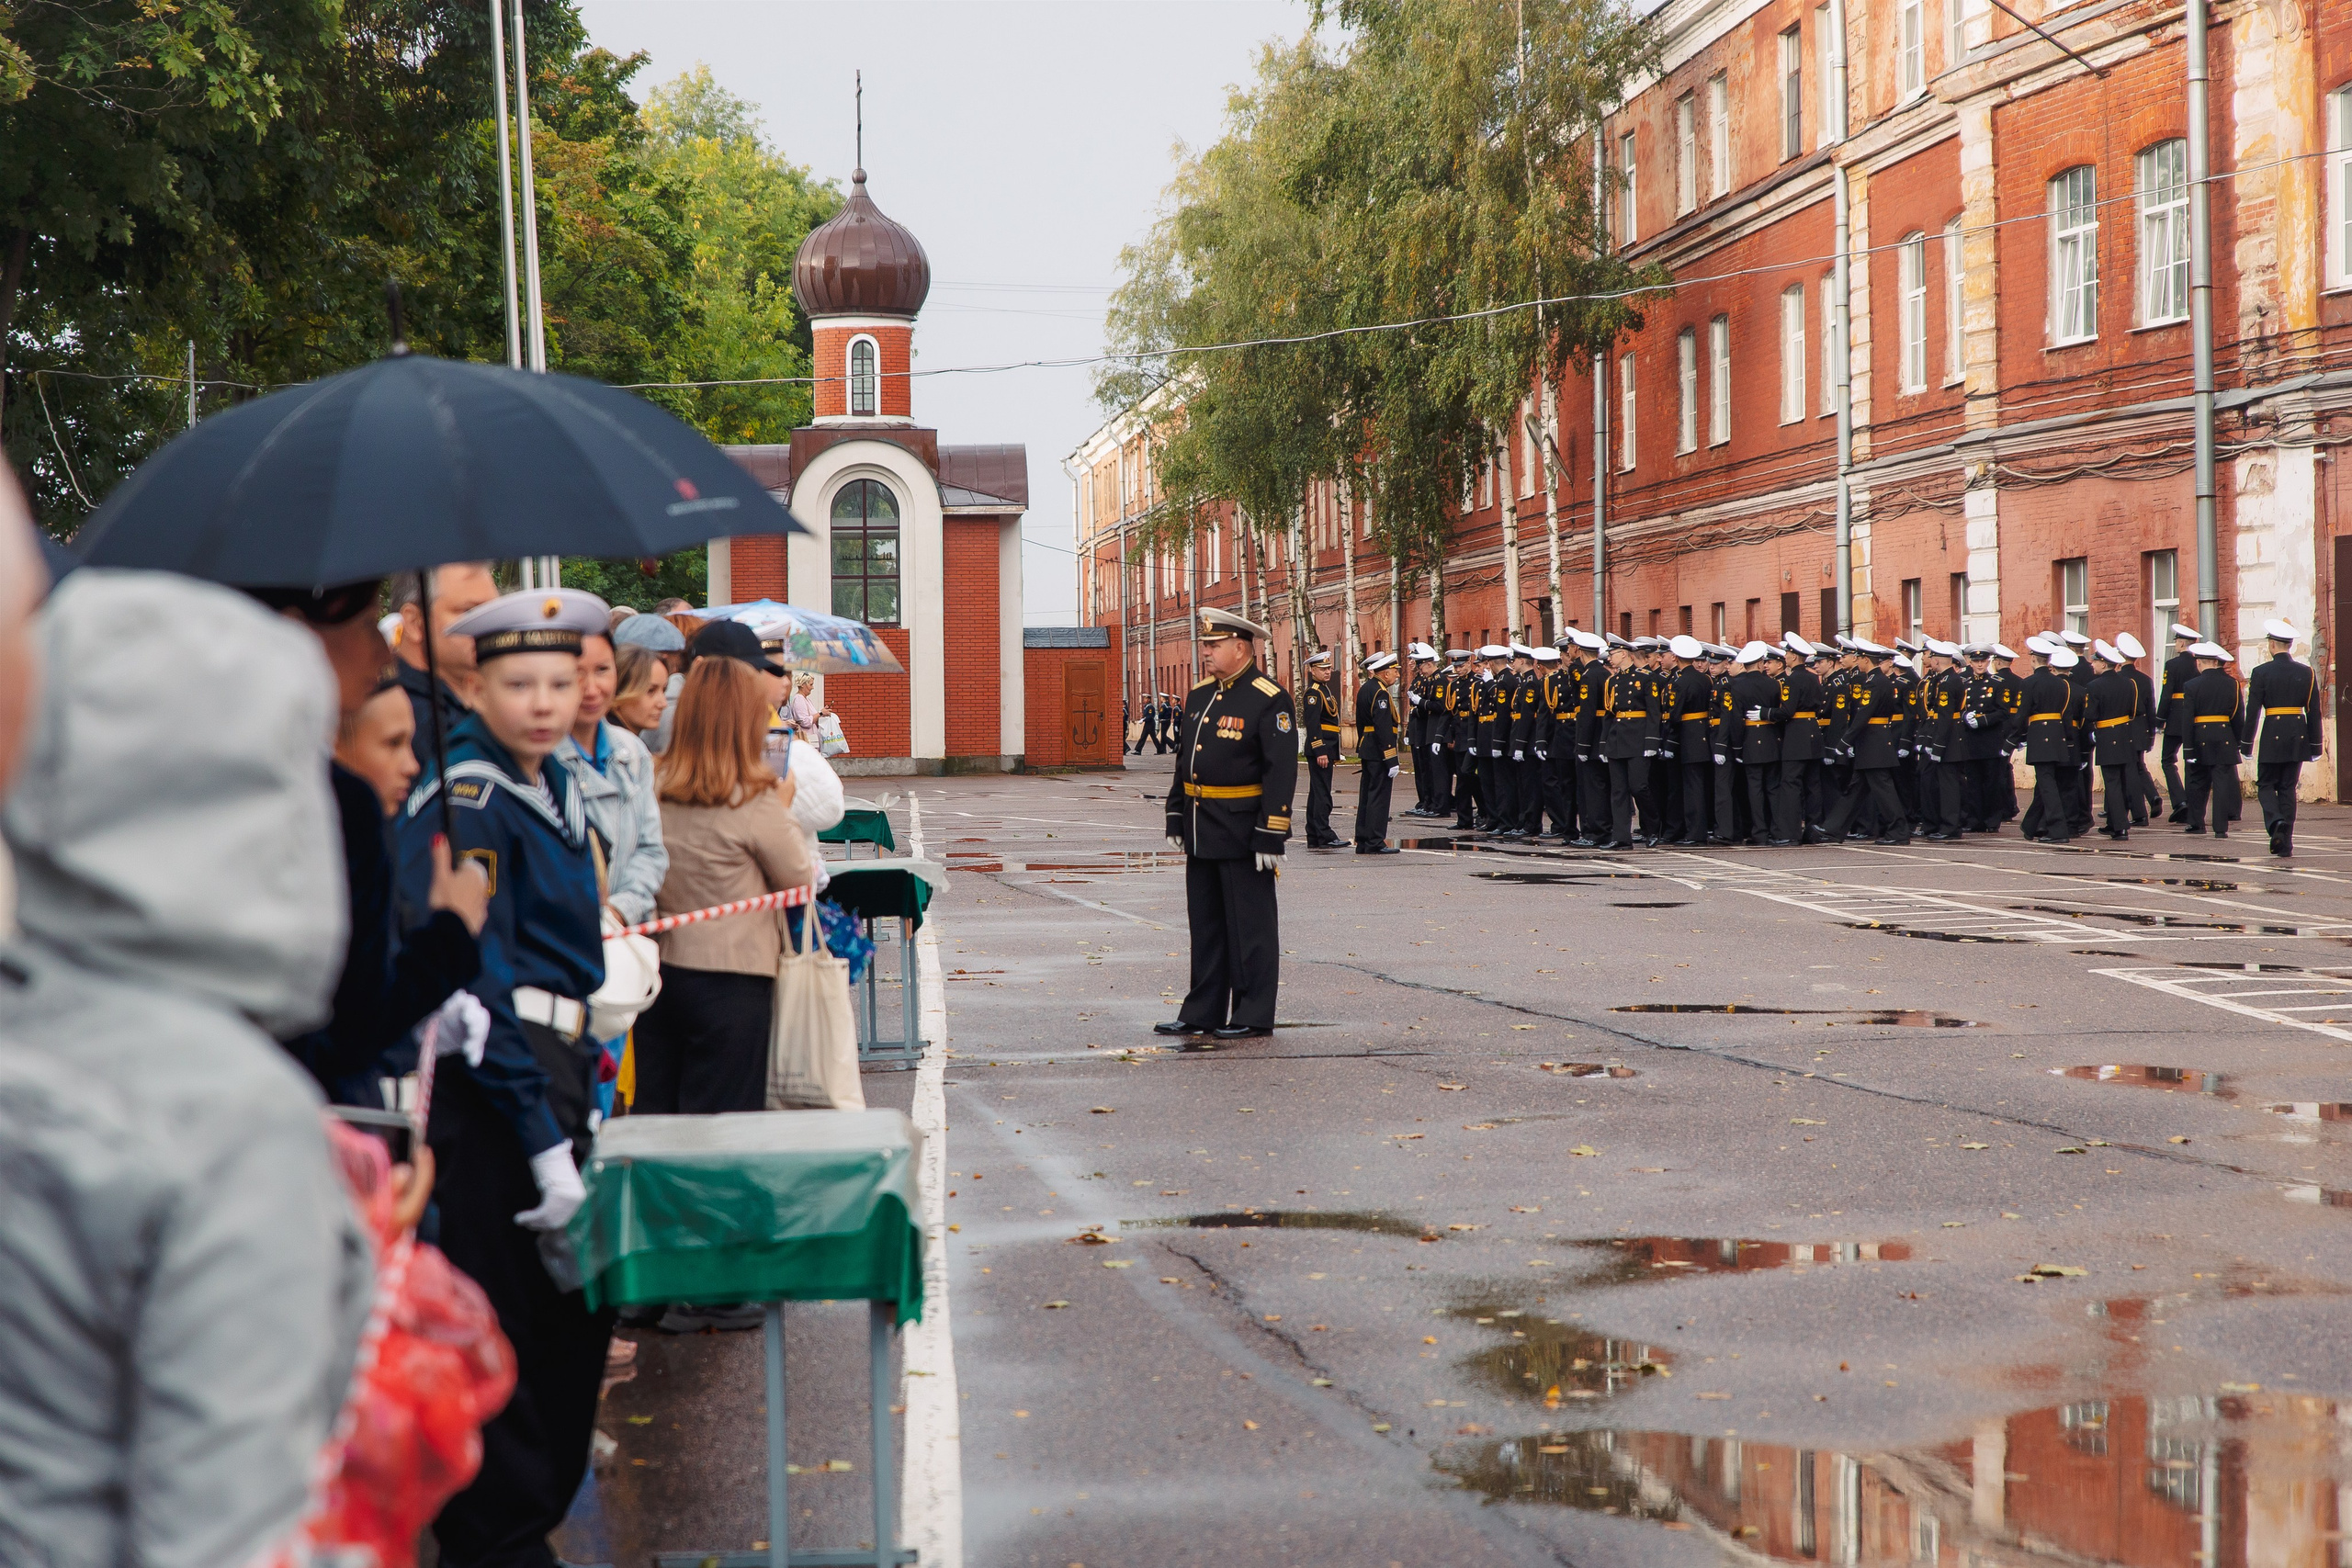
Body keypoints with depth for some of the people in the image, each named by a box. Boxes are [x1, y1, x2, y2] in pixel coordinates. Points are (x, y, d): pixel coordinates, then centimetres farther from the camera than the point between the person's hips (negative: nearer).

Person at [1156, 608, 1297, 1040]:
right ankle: (1203, 1013, 21)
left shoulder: (1269, 700, -11)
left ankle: (1255, 1018, 7)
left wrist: (1271, 836, -19)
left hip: (1243, 834, -8)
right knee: (1205, 924, 13)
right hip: (1202, 833, 8)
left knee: (1250, 927, 0)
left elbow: (1281, 772, -16)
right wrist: (1176, 819, 15)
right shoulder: (1199, 696, 12)